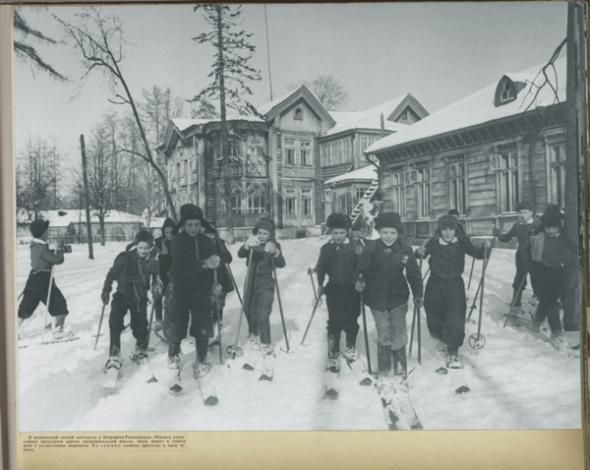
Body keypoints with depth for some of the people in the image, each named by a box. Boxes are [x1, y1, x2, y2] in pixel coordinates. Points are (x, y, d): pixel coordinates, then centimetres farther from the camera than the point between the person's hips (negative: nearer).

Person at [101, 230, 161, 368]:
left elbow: (156, 279, 11)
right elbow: (112, 274, -3)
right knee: (115, 321, -17)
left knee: (140, 326, 1)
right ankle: (114, 354, -7)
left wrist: (156, 287, -7)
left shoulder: (153, 262, -7)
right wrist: (106, 291, -1)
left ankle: (141, 349, 30)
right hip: (122, 294, -1)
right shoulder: (124, 257, -14)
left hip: (140, 297, 1)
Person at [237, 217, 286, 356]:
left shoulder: (274, 245, -7)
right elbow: (240, 254, -20)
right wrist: (247, 246, -42)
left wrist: (275, 252, -44)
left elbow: (281, 264, -22)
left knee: (263, 315, -12)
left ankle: (265, 344, 0)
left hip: (266, 284, -3)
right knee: (249, 311, 14)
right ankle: (253, 335, 39)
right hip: (251, 282, 3)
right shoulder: (252, 243, -3)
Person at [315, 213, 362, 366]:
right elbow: (321, 268, 11)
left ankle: (351, 347, 27)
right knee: (334, 320, 5)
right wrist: (320, 284, 9)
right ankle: (333, 350, 17)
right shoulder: (326, 249, 3)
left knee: (351, 319, 7)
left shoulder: (355, 247, -5)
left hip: (352, 289, -1)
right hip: (333, 289, 1)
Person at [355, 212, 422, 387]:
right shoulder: (371, 248, -11)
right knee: (383, 336, 7)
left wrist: (417, 294, 0)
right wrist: (360, 281, -24)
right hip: (377, 299, 0)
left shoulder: (405, 249, -8)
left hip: (398, 298, 0)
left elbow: (413, 273, -1)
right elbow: (362, 269, -6)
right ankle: (384, 372, 23)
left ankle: (400, 370, 20)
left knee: (398, 336, 3)